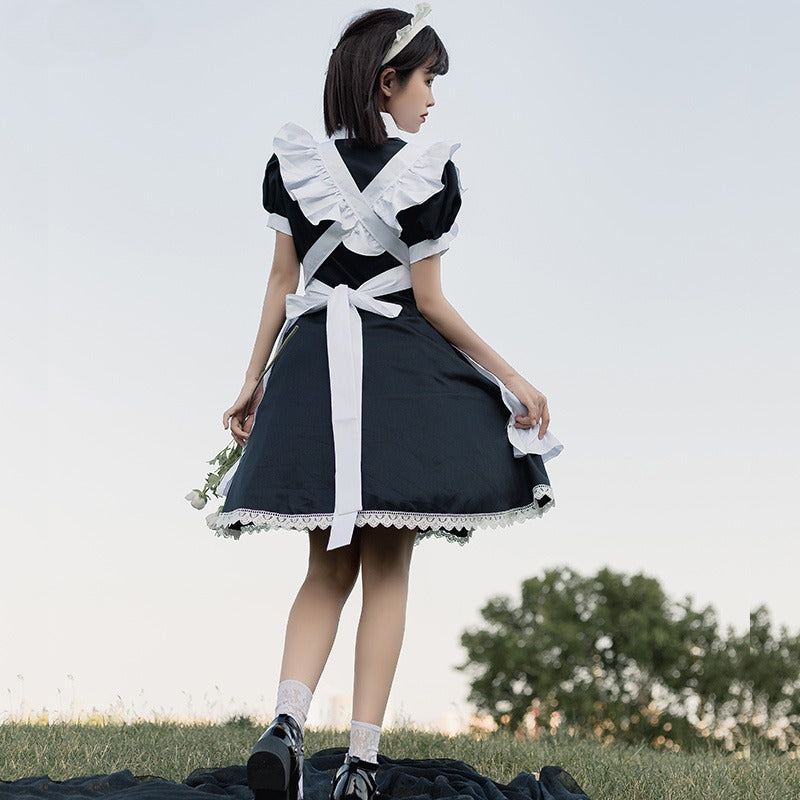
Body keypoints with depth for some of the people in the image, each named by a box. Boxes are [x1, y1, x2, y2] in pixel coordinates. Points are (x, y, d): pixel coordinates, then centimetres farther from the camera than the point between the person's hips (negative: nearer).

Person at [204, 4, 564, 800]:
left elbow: (282, 279, 7)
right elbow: (429, 301, -6)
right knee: (387, 570, 5)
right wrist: (512, 379, 0)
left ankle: (286, 719, -15)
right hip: (402, 375, -3)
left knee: (329, 568, 11)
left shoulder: (295, 163, 5)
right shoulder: (425, 173, -7)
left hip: (312, 365, 4)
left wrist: (255, 380, 14)